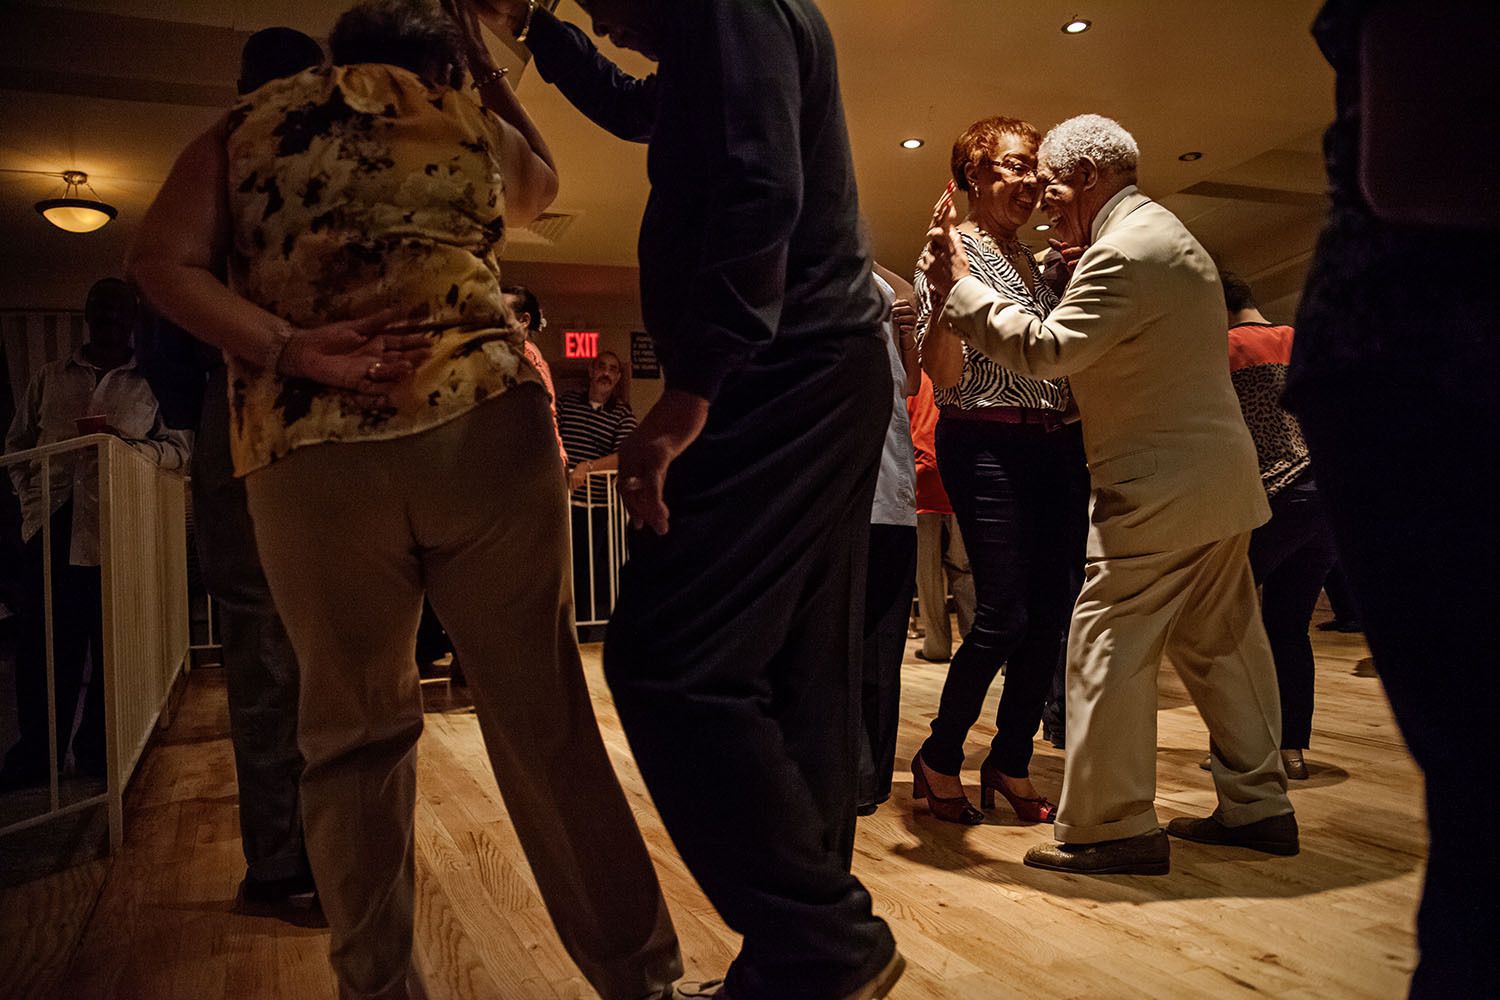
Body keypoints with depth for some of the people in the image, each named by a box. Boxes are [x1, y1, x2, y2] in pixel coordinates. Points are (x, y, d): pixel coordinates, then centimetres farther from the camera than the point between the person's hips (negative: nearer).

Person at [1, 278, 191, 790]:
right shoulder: (49, 377, 17)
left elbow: (180, 445, 2)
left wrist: (132, 444, -16)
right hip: (50, 525, 2)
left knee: (109, 643, 3)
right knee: (42, 643, 5)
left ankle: (96, 753, 16)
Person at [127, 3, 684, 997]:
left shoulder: (245, 124, 18)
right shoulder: (467, 118, 17)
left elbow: (161, 259, 4)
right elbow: (542, 181, 37)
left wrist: (288, 349, -5)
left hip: (306, 449, 1)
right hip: (479, 421, 0)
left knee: (353, 731, 12)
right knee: (542, 719, 5)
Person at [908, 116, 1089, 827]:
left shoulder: (1037, 261, 18)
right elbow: (945, 374, -13)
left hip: (1055, 446, 7)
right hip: (987, 445, -7)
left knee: (1050, 614, 6)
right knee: (1003, 616, -9)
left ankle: (1011, 763, 21)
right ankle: (939, 758, 12)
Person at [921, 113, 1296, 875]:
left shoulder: (1124, 251, -16)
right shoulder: (1166, 234, 18)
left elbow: (1046, 350, -21)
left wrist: (959, 285, -15)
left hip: (1161, 489, -11)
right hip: (1220, 476, 11)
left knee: (1107, 649, -5)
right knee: (1221, 644, 16)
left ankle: (1111, 828, 1)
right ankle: (1257, 804, 25)